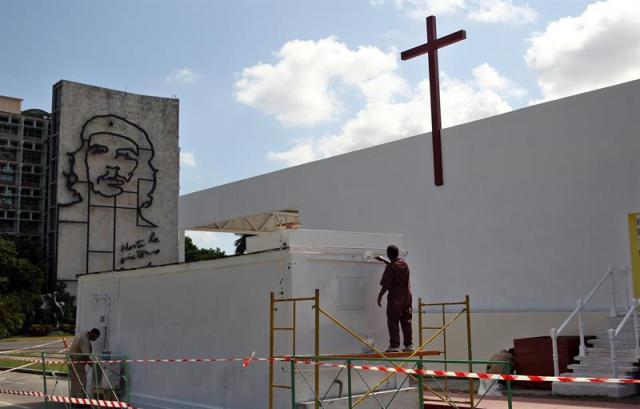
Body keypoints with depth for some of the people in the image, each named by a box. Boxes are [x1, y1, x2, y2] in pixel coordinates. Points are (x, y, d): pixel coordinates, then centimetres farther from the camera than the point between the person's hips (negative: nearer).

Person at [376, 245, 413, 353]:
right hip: (407, 295, 7)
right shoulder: (404, 263, 6)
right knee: (406, 322, 11)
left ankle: (394, 346, -1)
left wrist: (380, 296, -4)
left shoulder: (390, 267, -16)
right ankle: (409, 345, 12)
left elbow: (386, 285, -15)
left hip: (395, 296, -7)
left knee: (393, 322, 0)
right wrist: (383, 260, 37)